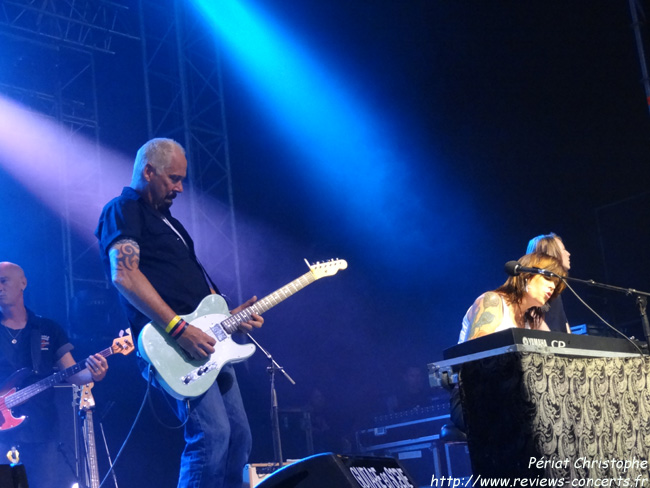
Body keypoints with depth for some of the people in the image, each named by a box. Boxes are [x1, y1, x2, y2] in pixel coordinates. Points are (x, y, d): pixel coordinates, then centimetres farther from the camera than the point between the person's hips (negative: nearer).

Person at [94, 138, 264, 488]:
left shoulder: (164, 218, 25)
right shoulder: (123, 210, -3)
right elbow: (124, 274, -19)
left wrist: (228, 315, 11)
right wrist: (179, 328, -25)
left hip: (203, 341, 10)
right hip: (170, 342, -10)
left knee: (238, 436, 7)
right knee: (212, 433, -20)